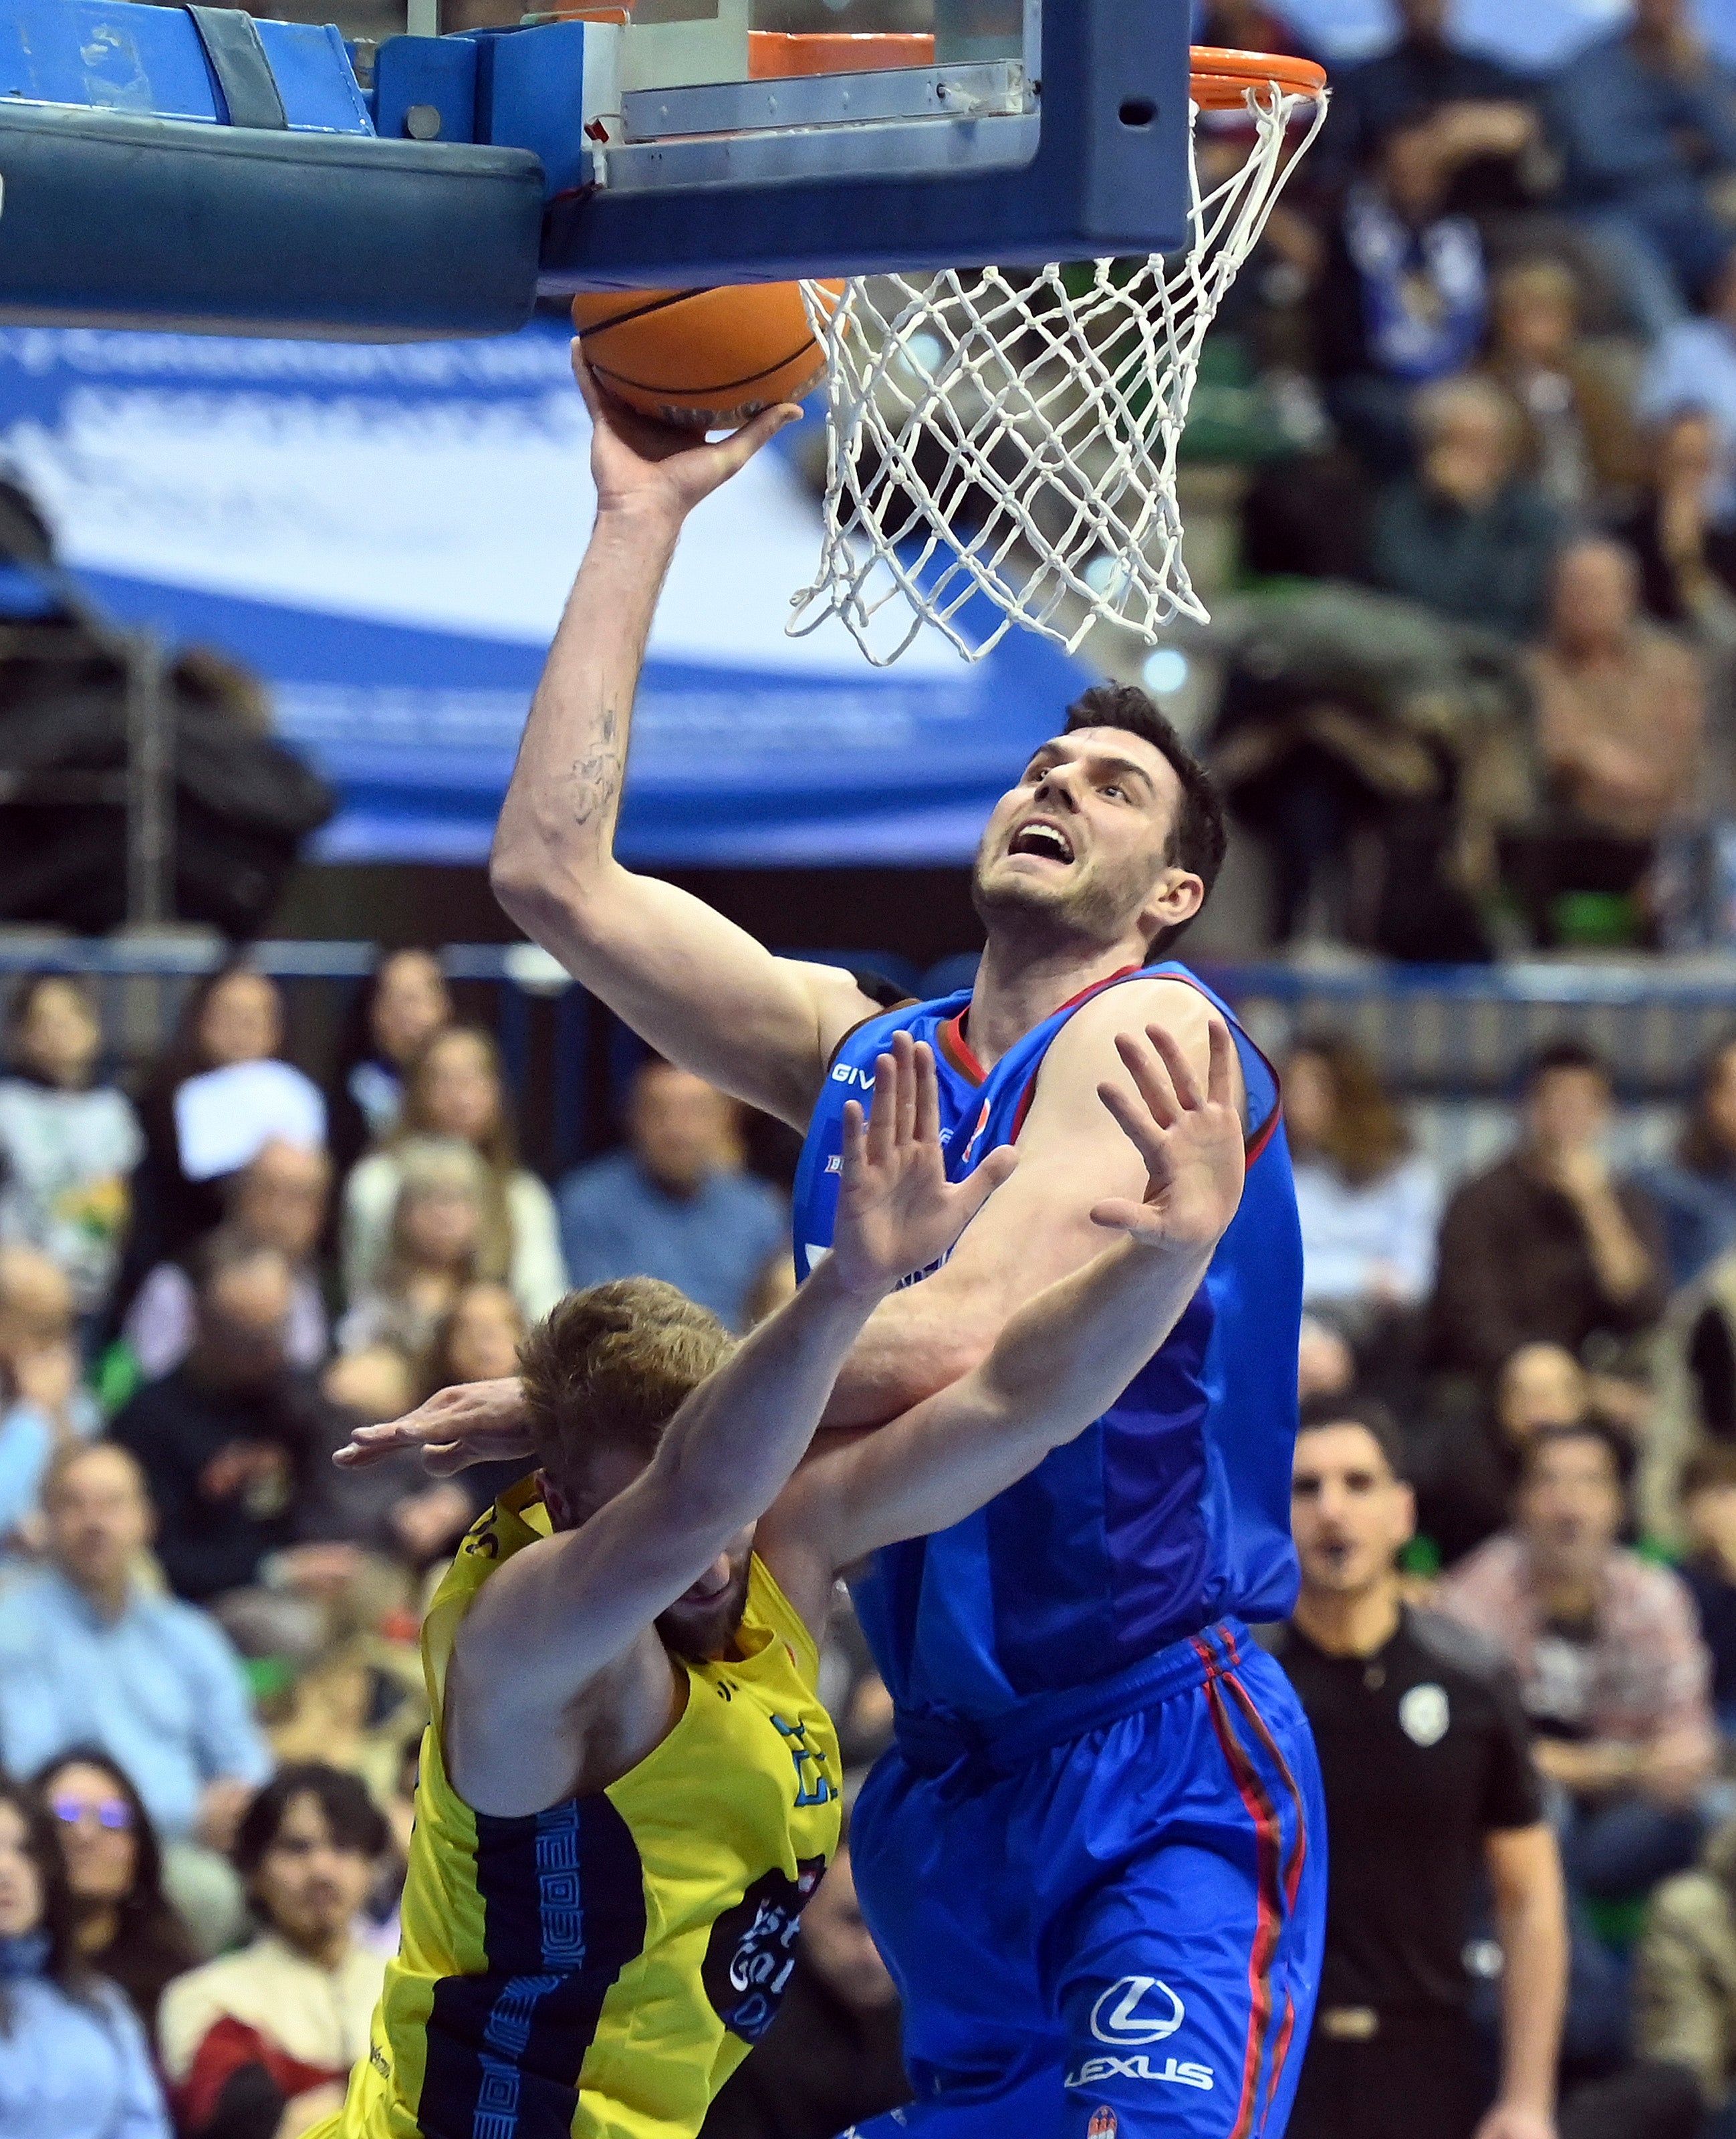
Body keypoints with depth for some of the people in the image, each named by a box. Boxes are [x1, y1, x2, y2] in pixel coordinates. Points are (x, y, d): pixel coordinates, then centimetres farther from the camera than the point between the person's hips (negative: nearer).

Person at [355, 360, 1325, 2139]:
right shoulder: (857, 1051, 13)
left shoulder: (1152, 1031, -9)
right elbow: (553, 871, 9)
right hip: (948, 1779, 7)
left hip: (1162, 1785, -7)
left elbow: (951, 1343, -21)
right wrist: (640, 521, 9)